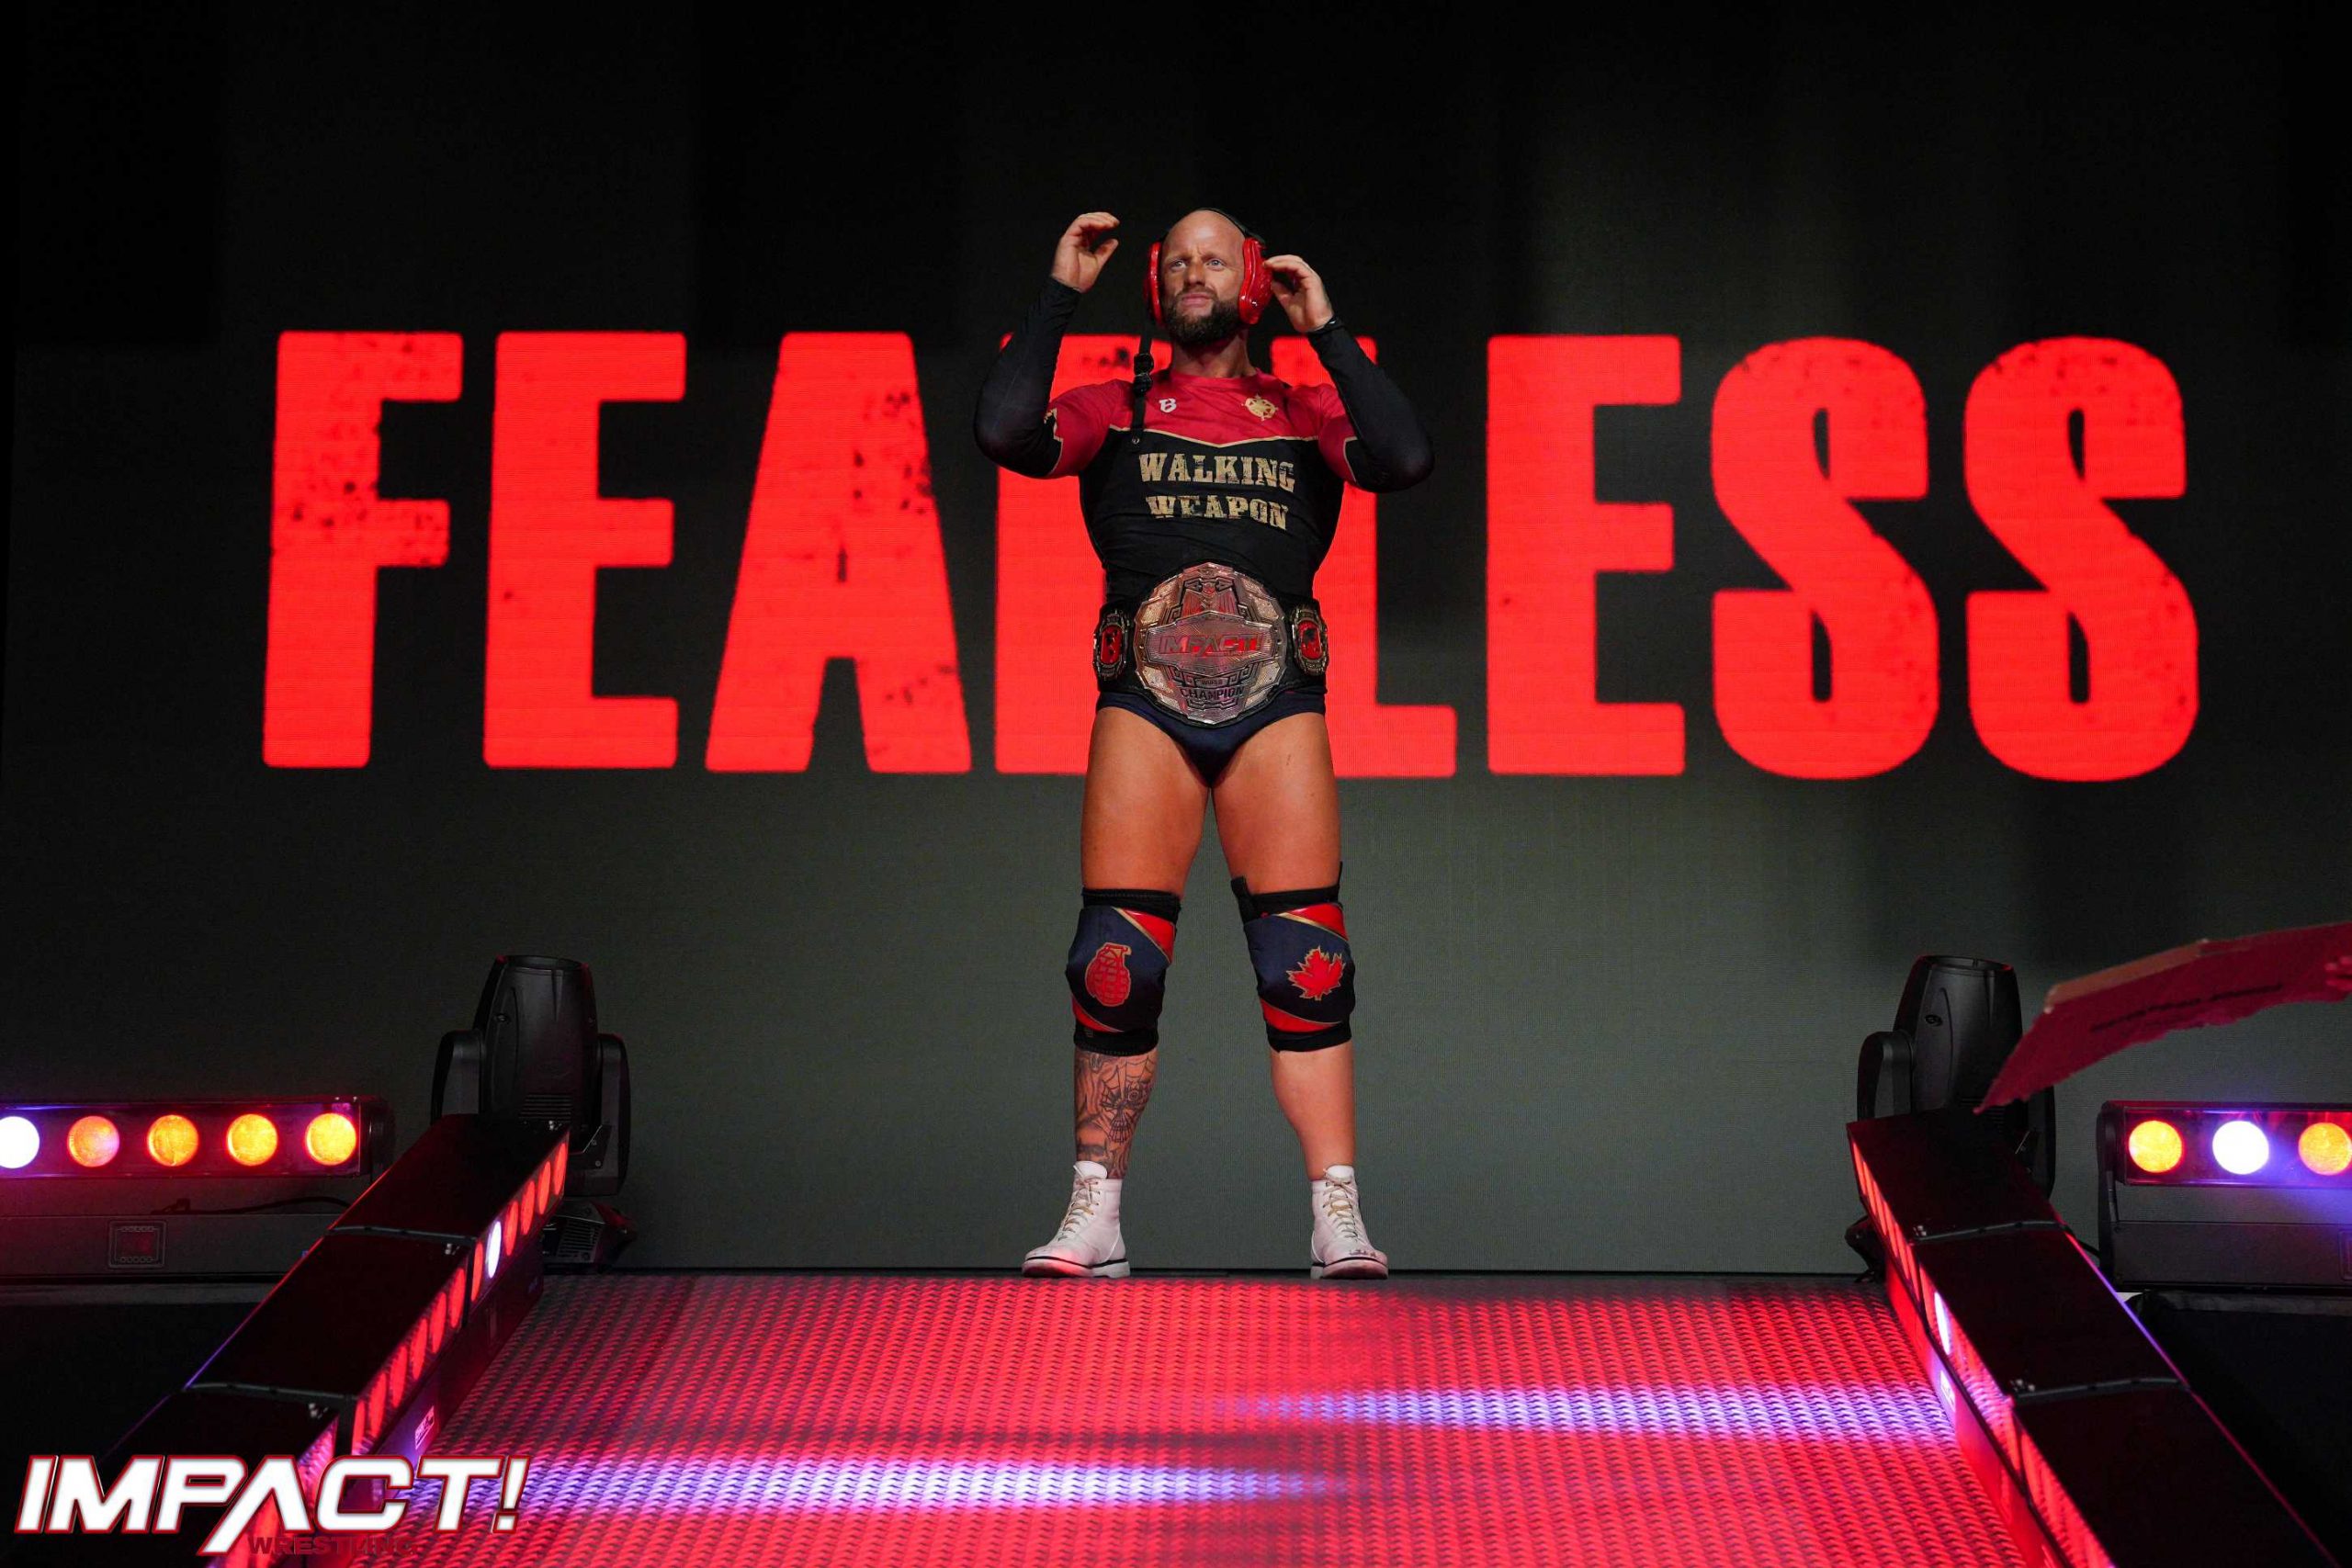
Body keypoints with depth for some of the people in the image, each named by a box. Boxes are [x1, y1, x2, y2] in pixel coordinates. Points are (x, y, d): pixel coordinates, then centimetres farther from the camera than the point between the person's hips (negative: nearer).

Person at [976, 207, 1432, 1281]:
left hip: (1277, 702, 0)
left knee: (1307, 959, -5)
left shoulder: (1306, 414, 15)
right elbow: (1005, 430, -4)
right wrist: (1061, 291, 3)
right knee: (1116, 962, -3)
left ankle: (1337, 1220, -1)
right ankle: (1094, 1216, 6)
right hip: (1143, 702, 0)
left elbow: (1406, 458, -4)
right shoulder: (1116, 411, 14)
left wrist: (1325, 330, 2)